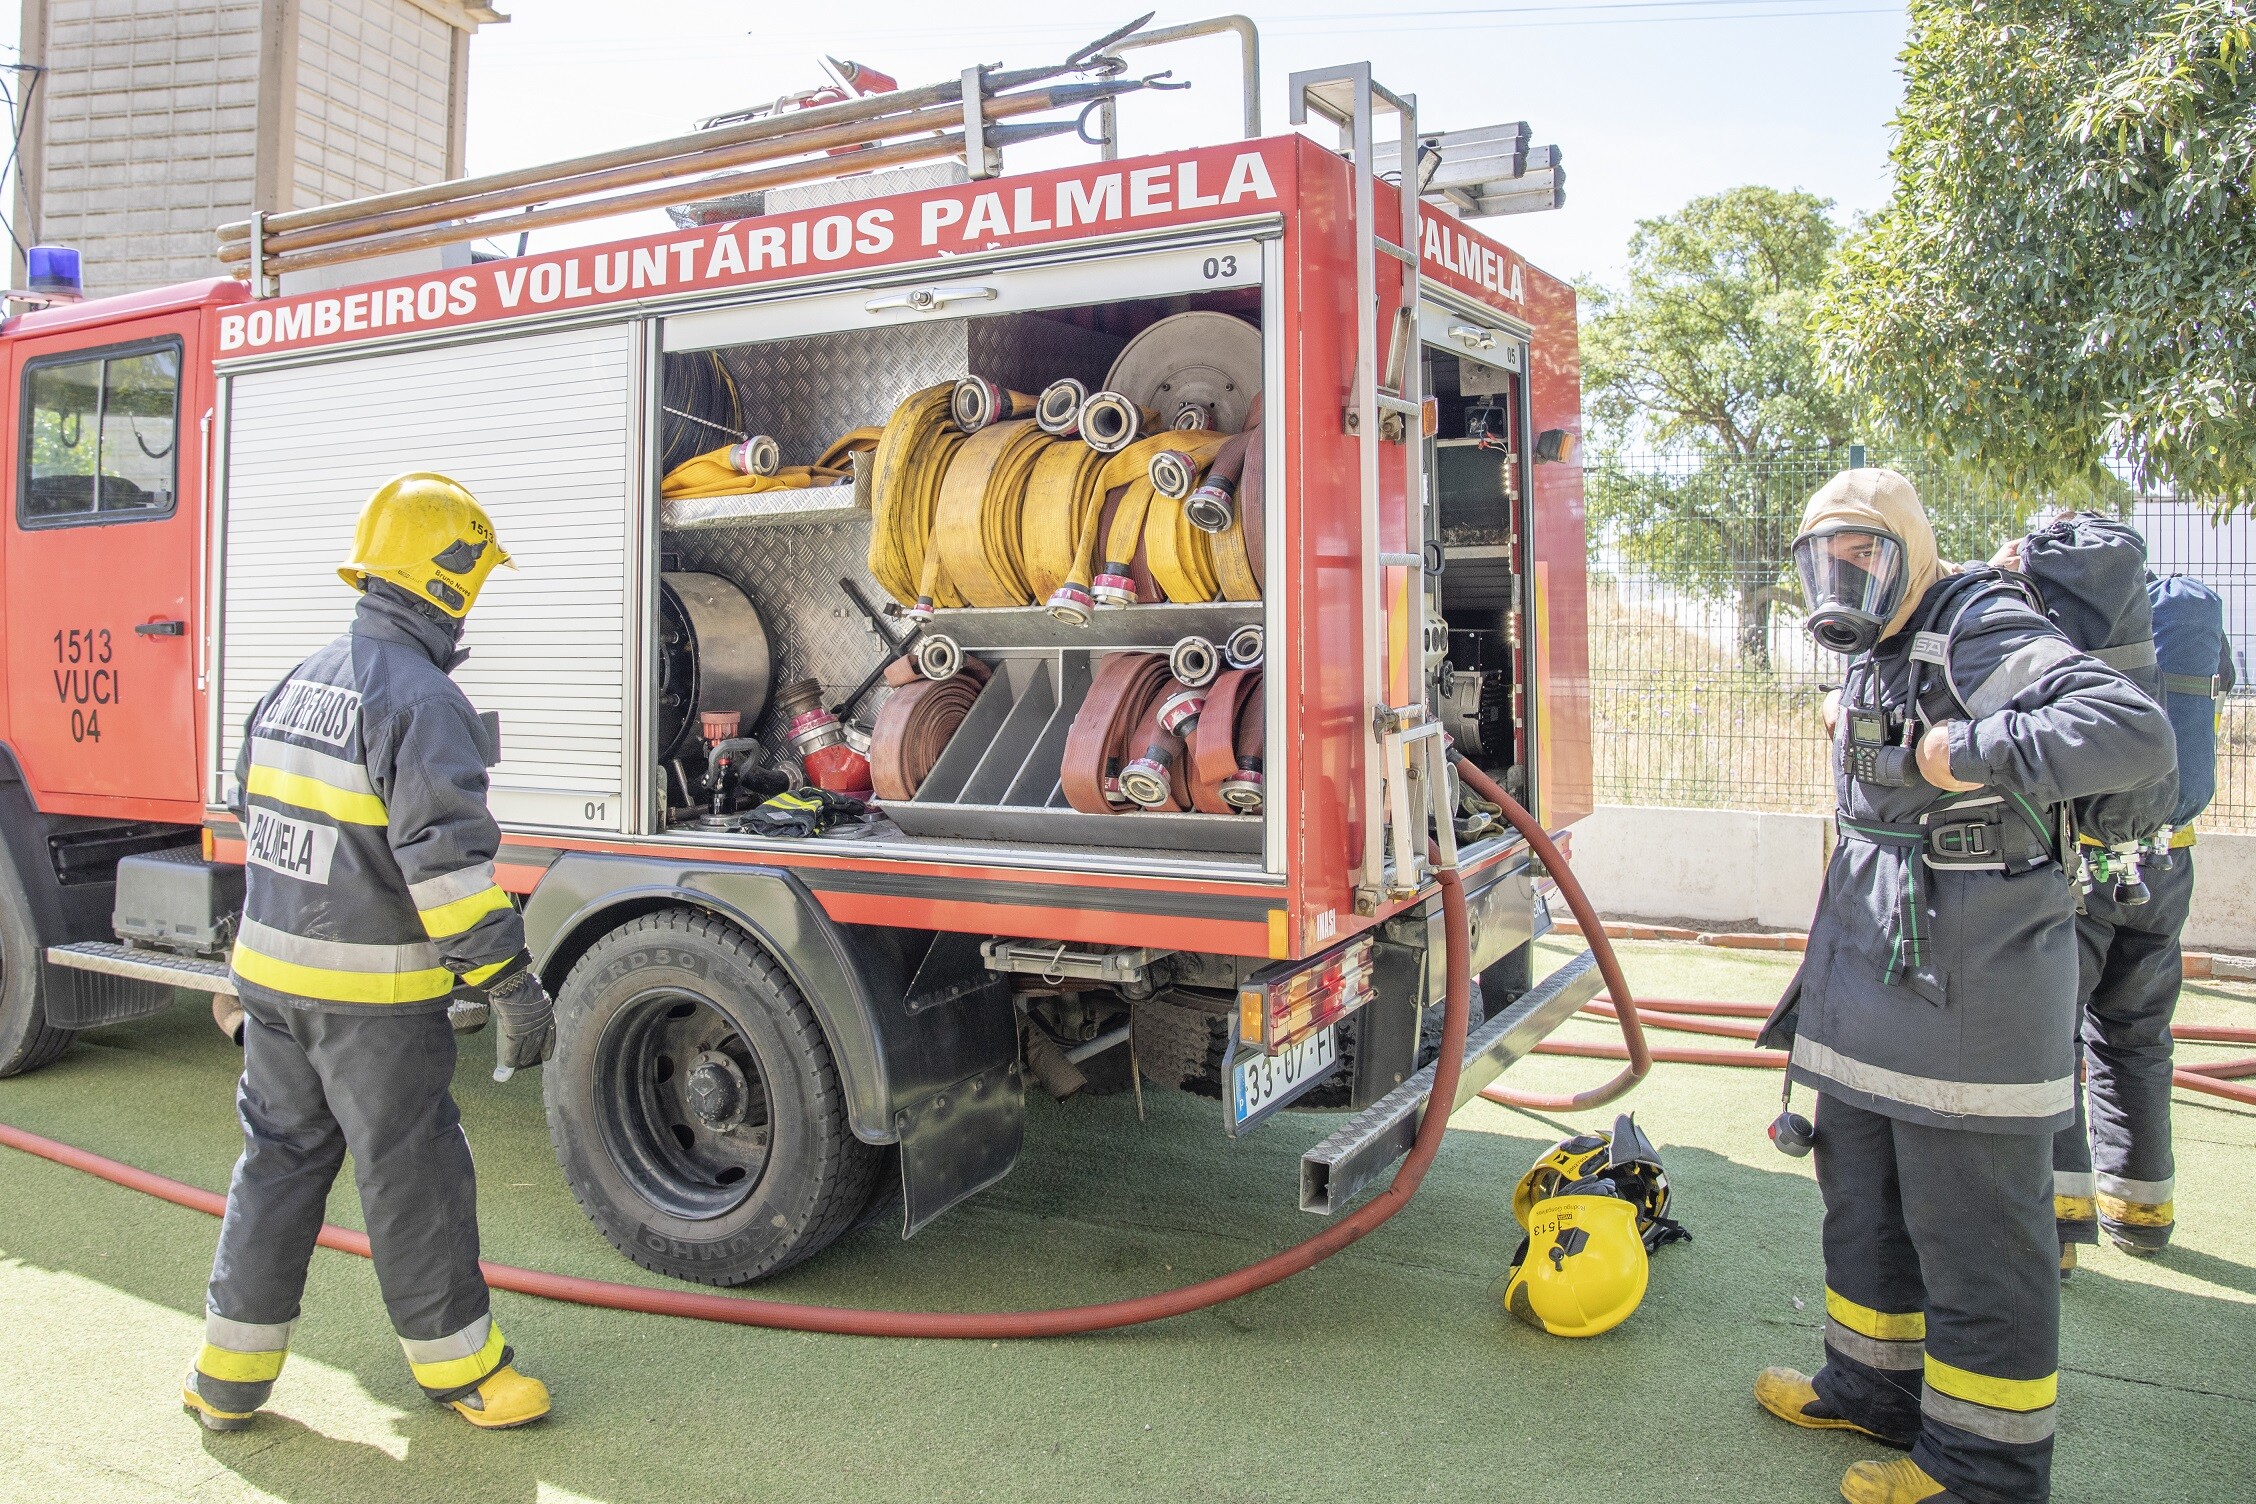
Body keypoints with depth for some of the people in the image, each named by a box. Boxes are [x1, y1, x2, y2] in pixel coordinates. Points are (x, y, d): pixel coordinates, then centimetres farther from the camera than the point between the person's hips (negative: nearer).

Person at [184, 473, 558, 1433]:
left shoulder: (296, 684, 10)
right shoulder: (419, 698, -18)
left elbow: (256, 818, 18)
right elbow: (447, 859, -25)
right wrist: (511, 985, -23)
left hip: (272, 972, 8)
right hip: (373, 994, -8)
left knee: (280, 1159, 18)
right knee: (413, 1176, 5)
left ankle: (228, 1375, 28)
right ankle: (456, 1364, 20)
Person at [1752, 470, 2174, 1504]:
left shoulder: (1985, 644, -15)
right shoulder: (1874, 664, 14)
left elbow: (2135, 731, -30)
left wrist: (1975, 752, -28)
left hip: (1971, 992, -10)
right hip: (1876, 990, 10)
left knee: (1973, 1226, 2)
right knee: (1865, 1193, 20)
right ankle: (1876, 1386, 37)